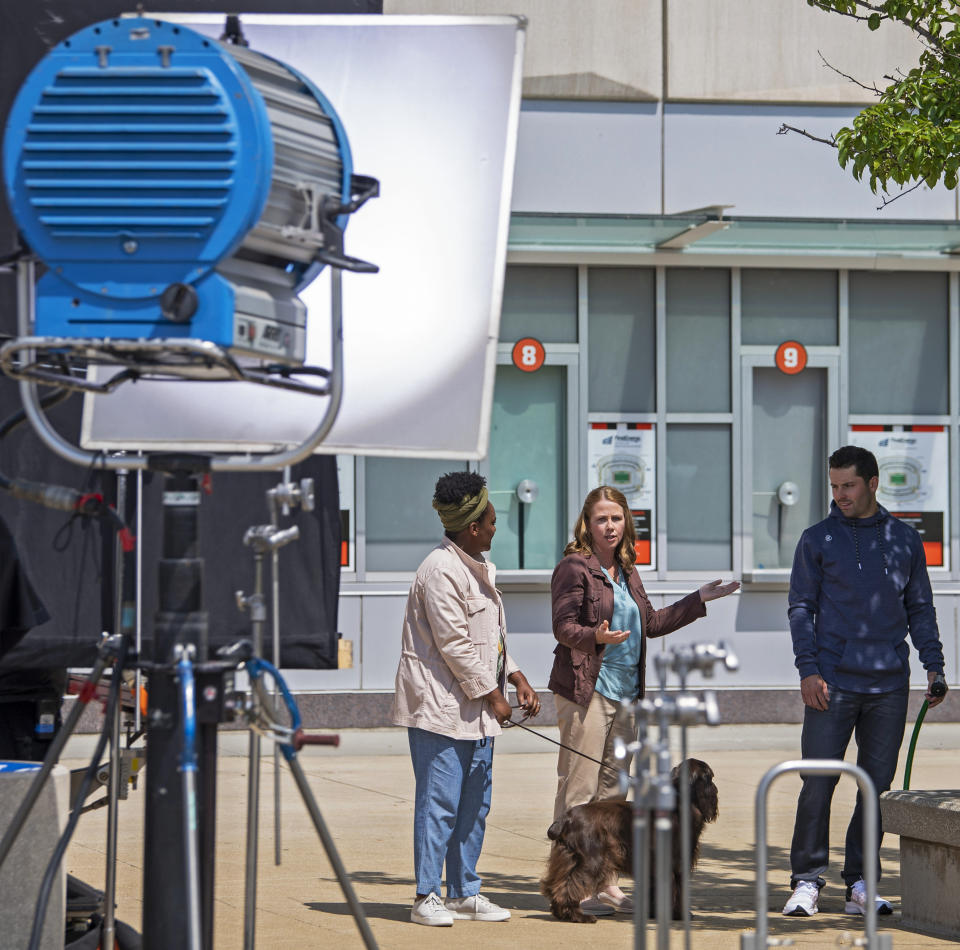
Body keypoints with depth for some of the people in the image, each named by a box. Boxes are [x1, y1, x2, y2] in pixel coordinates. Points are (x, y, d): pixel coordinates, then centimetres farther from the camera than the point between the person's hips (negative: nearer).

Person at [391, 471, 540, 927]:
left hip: (474, 709, 10)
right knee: (439, 802, -7)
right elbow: (454, 645, -19)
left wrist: (516, 677, 10)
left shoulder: (479, 568, 15)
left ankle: (464, 893, 19)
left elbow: (495, 633, 23)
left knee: (474, 803, 11)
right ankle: (427, 897, -2)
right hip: (440, 705, -10)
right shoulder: (441, 571, -17)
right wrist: (492, 697, -13)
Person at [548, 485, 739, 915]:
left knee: (613, 790, 10)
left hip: (625, 691, 8)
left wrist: (700, 599, 26)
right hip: (585, 689, -8)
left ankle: (605, 883, 14)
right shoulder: (574, 567, -7)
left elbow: (652, 623, 25)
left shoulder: (626, 571, 17)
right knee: (579, 790, -8)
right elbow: (563, 626, -14)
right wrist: (596, 636, -33)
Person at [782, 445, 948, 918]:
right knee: (817, 784, -7)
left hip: (889, 684, 2)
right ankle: (806, 881, 0)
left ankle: (861, 884, 10)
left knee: (877, 787, 3)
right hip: (832, 682, -2)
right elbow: (801, 608, 3)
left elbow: (919, 608, 16)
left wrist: (934, 665, 4)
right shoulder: (818, 539, 5)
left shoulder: (905, 540, 11)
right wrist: (808, 669, -8)